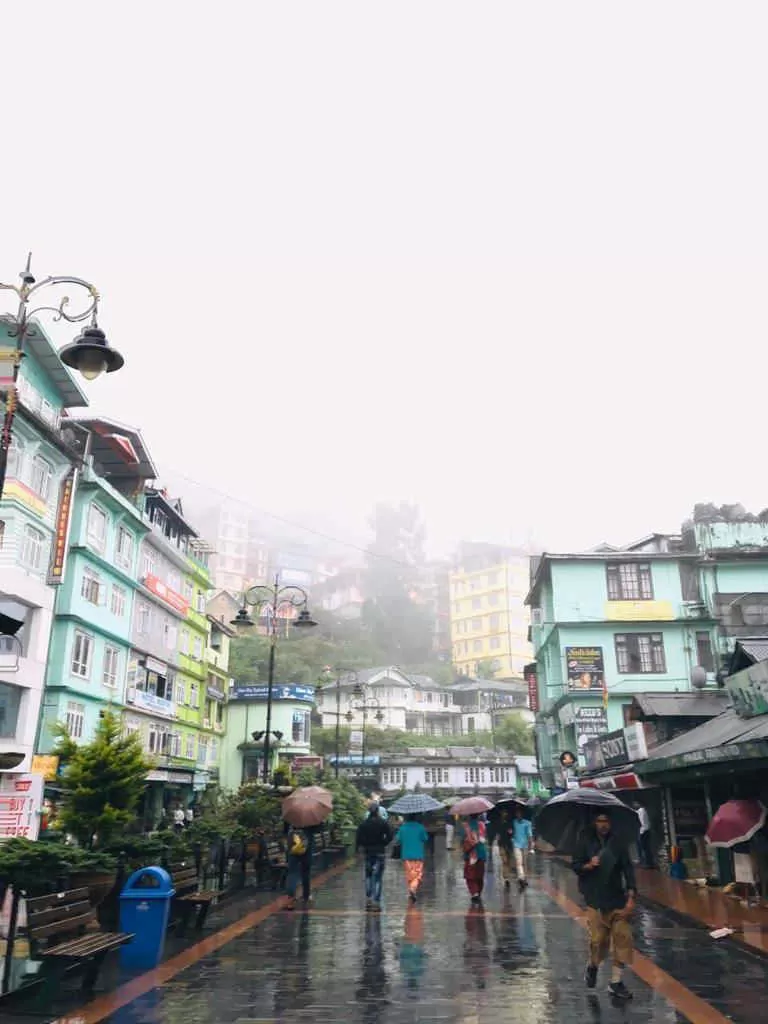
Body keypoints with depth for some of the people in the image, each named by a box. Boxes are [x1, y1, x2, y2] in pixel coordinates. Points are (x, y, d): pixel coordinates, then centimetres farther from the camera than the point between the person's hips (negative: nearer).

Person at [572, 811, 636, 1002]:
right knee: (598, 939, -5)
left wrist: (631, 896, -9)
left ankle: (616, 982, 11)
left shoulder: (618, 845, 2)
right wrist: (589, 865, -20)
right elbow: (576, 866, 1)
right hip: (596, 900, -2)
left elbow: (628, 869, -1)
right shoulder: (585, 843, -1)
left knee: (623, 938, -3)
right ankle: (592, 966, 27)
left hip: (618, 899, 2)